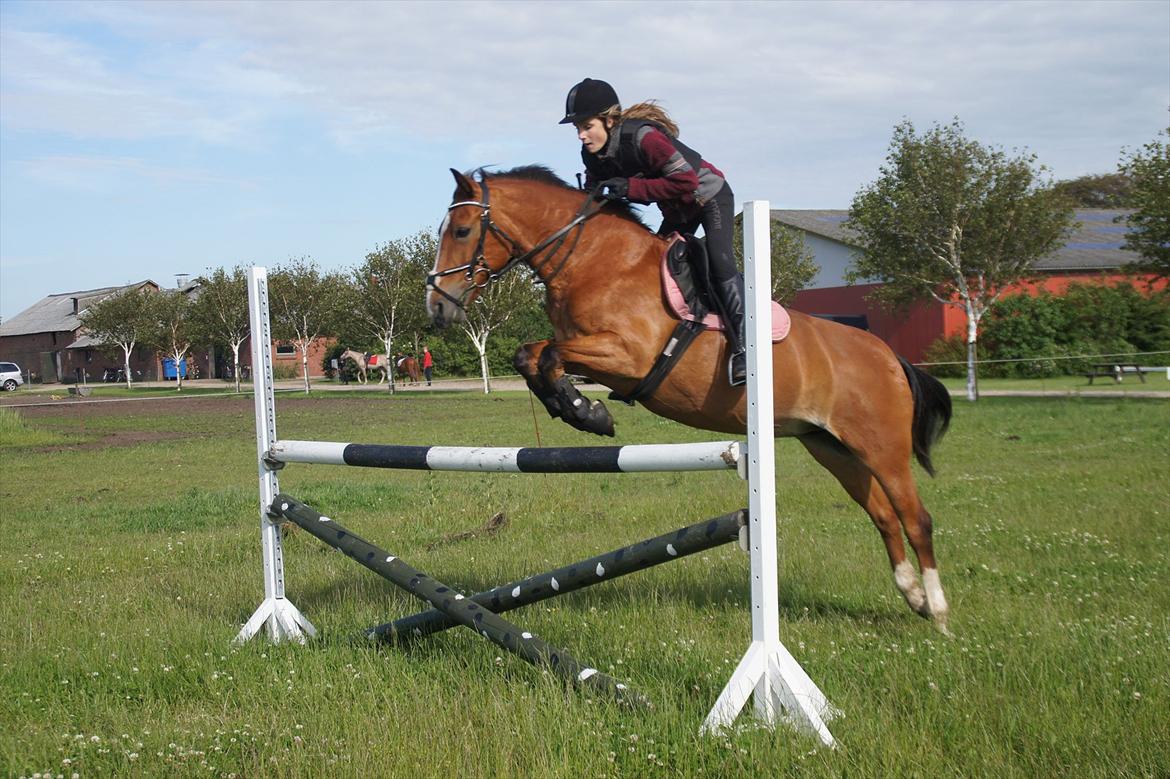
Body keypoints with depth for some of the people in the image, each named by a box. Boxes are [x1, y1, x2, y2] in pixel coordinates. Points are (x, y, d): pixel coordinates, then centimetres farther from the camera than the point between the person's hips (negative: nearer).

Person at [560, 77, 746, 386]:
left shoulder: (643, 137, -35)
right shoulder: (593, 156, -10)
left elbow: (685, 181, -39)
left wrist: (630, 187, -38)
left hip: (710, 196, -9)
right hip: (676, 211, 9)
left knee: (719, 264, -25)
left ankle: (742, 346, -26)